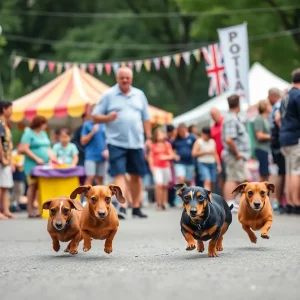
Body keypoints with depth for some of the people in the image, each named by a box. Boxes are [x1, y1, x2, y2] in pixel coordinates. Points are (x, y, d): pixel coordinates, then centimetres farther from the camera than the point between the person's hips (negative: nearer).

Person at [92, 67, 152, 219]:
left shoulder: (139, 95, 12)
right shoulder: (108, 95, 1)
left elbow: (146, 118, 16)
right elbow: (95, 117, 1)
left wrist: (148, 137, 9)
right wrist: (107, 118, -19)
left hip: (136, 142, 4)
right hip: (116, 142, -4)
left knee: (136, 176, 9)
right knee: (120, 174, -13)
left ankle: (136, 207, 19)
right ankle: (122, 207, -17)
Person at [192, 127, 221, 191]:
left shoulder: (212, 142, 14)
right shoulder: (198, 142, 0)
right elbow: (194, 153, -9)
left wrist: (218, 165, 12)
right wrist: (206, 152, -10)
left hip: (212, 164, 5)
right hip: (203, 164, -5)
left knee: (212, 183, 1)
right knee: (207, 181, -21)